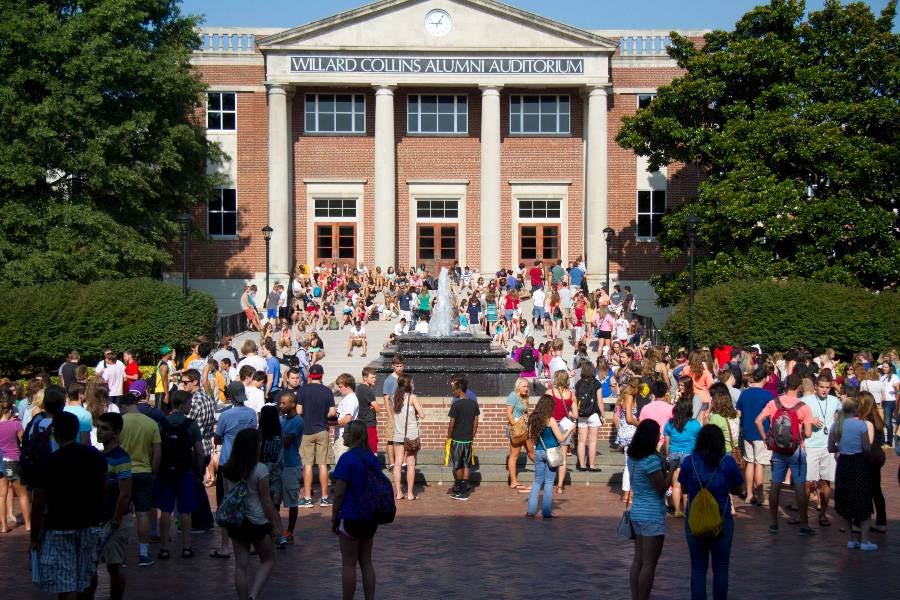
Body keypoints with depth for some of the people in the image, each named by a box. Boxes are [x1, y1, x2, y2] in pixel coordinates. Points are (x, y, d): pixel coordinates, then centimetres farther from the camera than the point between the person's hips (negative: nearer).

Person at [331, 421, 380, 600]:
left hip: (351, 518, -6)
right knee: (366, 562, 14)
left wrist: (334, 519, -4)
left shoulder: (347, 459, -15)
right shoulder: (372, 458, 5)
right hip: (370, 518, 6)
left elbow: (339, 493, -14)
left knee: (348, 564, 3)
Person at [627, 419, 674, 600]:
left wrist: (663, 466, 7)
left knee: (638, 561, 13)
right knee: (649, 564, 0)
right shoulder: (652, 460, -20)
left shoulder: (632, 457, 5)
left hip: (636, 512, 8)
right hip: (652, 515, -8)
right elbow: (662, 489, -16)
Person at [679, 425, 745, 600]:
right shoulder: (728, 462, -8)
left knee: (698, 568, 9)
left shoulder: (689, 461, -6)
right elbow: (740, 489, 2)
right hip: (722, 521, -1)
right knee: (720, 568, 11)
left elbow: (684, 487, 6)